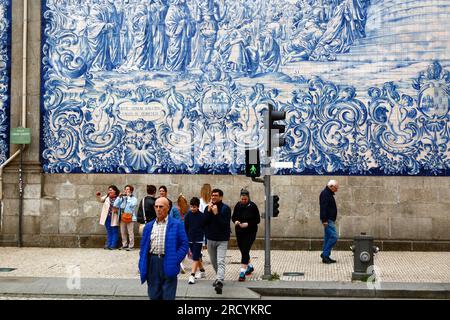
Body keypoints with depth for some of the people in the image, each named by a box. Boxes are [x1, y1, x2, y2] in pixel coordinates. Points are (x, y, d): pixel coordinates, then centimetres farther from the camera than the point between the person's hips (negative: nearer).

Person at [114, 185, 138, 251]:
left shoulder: (134, 198, 3)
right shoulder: (122, 198, 15)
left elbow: (132, 205, -18)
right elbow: (115, 205, 8)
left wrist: (128, 196, -8)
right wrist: (119, 197, 1)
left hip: (130, 217, -5)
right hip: (122, 217, 5)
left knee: (130, 232, -7)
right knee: (123, 232, 9)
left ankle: (131, 246, -2)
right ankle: (124, 245, 20)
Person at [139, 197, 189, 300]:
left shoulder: (177, 225, 0)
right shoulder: (149, 226, 13)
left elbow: (184, 244, -4)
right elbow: (143, 246, 14)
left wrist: (175, 261, -12)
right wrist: (142, 265, 5)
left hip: (168, 264, -4)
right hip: (152, 264, 4)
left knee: (168, 296, 0)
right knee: (154, 295, 10)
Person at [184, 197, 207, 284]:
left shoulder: (202, 216, -7)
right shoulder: (188, 215, 0)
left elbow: (205, 228, 0)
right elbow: (185, 228, 6)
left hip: (198, 240, -4)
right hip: (190, 239, 4)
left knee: (195, 258, -9)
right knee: (197, 256, 17)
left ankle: (192, 275, -12)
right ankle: (202, 271, 33)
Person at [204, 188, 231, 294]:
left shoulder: (226, 208, -9)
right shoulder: (208, 208, 4)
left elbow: (225, 224, -18)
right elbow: (204, 222, -6)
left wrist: (216, 213, -25)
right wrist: (209, 211, -16)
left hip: (222, 240, -5)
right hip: (210, 239, 5)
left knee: (220, 262, -18)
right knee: (213, 261, 17)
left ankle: (219, 282, -32)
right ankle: (219, 278, 36)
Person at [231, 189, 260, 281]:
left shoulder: (252, 206, -9)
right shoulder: (238, 205, 2)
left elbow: (257, 220, -7)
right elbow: (233, 217, 10)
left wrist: (248, 224, -21)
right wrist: (235, 221, -13)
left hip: (250, 232, -5)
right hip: (239, 232, 5)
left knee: (245, 251, -13)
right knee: (243, 250, 15)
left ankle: (242, 272, -15)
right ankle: (250, 266, 38)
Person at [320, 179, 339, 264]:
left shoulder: (328, 194, 19)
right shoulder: (325, 194, -13)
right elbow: (323, 208, -21)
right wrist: (324, 220, -25)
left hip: (329, 220, 11)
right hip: (327, 220, -11)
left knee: (328, 238, 11)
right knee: (333, 236, -14)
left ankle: (325, 257, 13)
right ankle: (325, 254, -10)